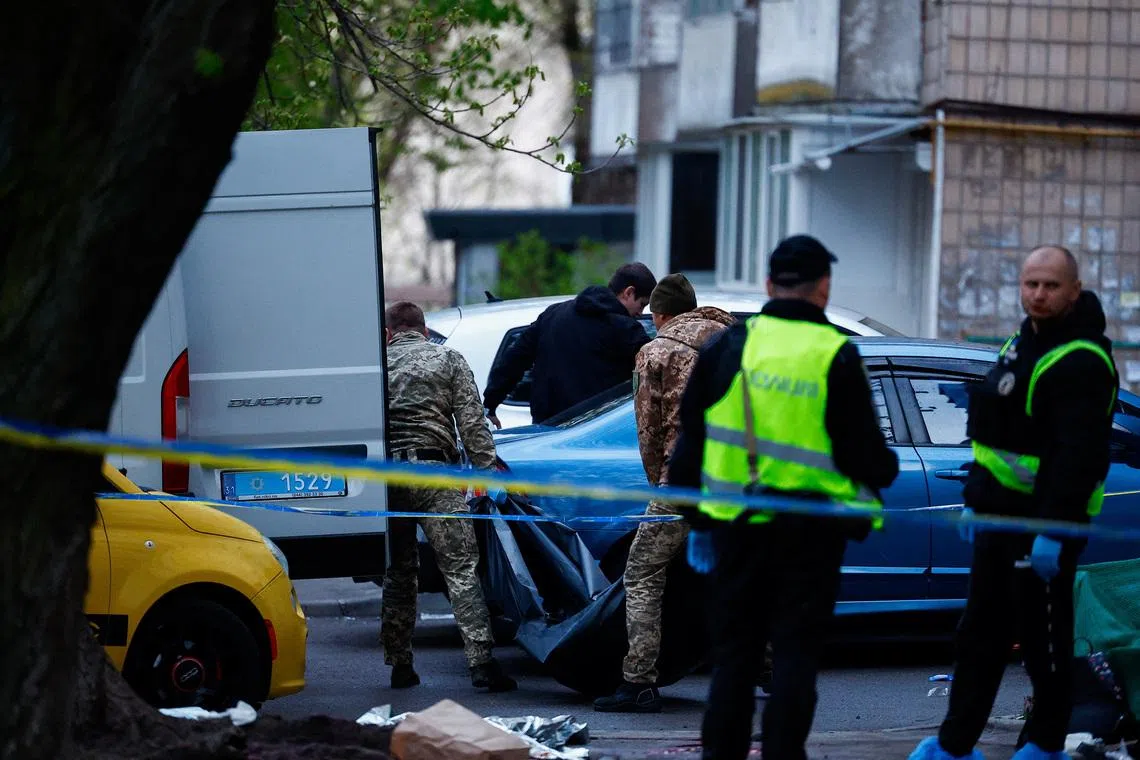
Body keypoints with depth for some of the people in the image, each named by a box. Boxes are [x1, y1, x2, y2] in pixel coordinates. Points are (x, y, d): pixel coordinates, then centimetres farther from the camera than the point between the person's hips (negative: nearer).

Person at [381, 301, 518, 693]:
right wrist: (486, 469, 0)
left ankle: (400, 664, 14)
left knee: (397, 573, 13)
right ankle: (481, 661, -17)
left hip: (386, 477, 3)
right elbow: (472, 422, 0)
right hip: (434, 474, -3)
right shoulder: (448, 360, 8)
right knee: (461, 569, -6)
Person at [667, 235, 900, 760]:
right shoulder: (836, 357, -8)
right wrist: (885, 471, 17)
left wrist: (699, 520, 16)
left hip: (737, 524, 3)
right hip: (811, 533, -3)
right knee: (795, 656, 3)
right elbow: (864, 453, -6)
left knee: (733, 653, 10)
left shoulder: (727, 347, 2)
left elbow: (691, 442, 6)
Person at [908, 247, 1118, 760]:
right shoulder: (1024, 341, 14)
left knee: (1044, 638, 0)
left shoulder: (1080, 362, -18)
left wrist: (1054, 530, -28)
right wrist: (975, 497, 23)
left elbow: (1078, 456, -25)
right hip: (1000, 515, 10)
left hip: (1043, 523, -10)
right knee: (980, 635, 13)